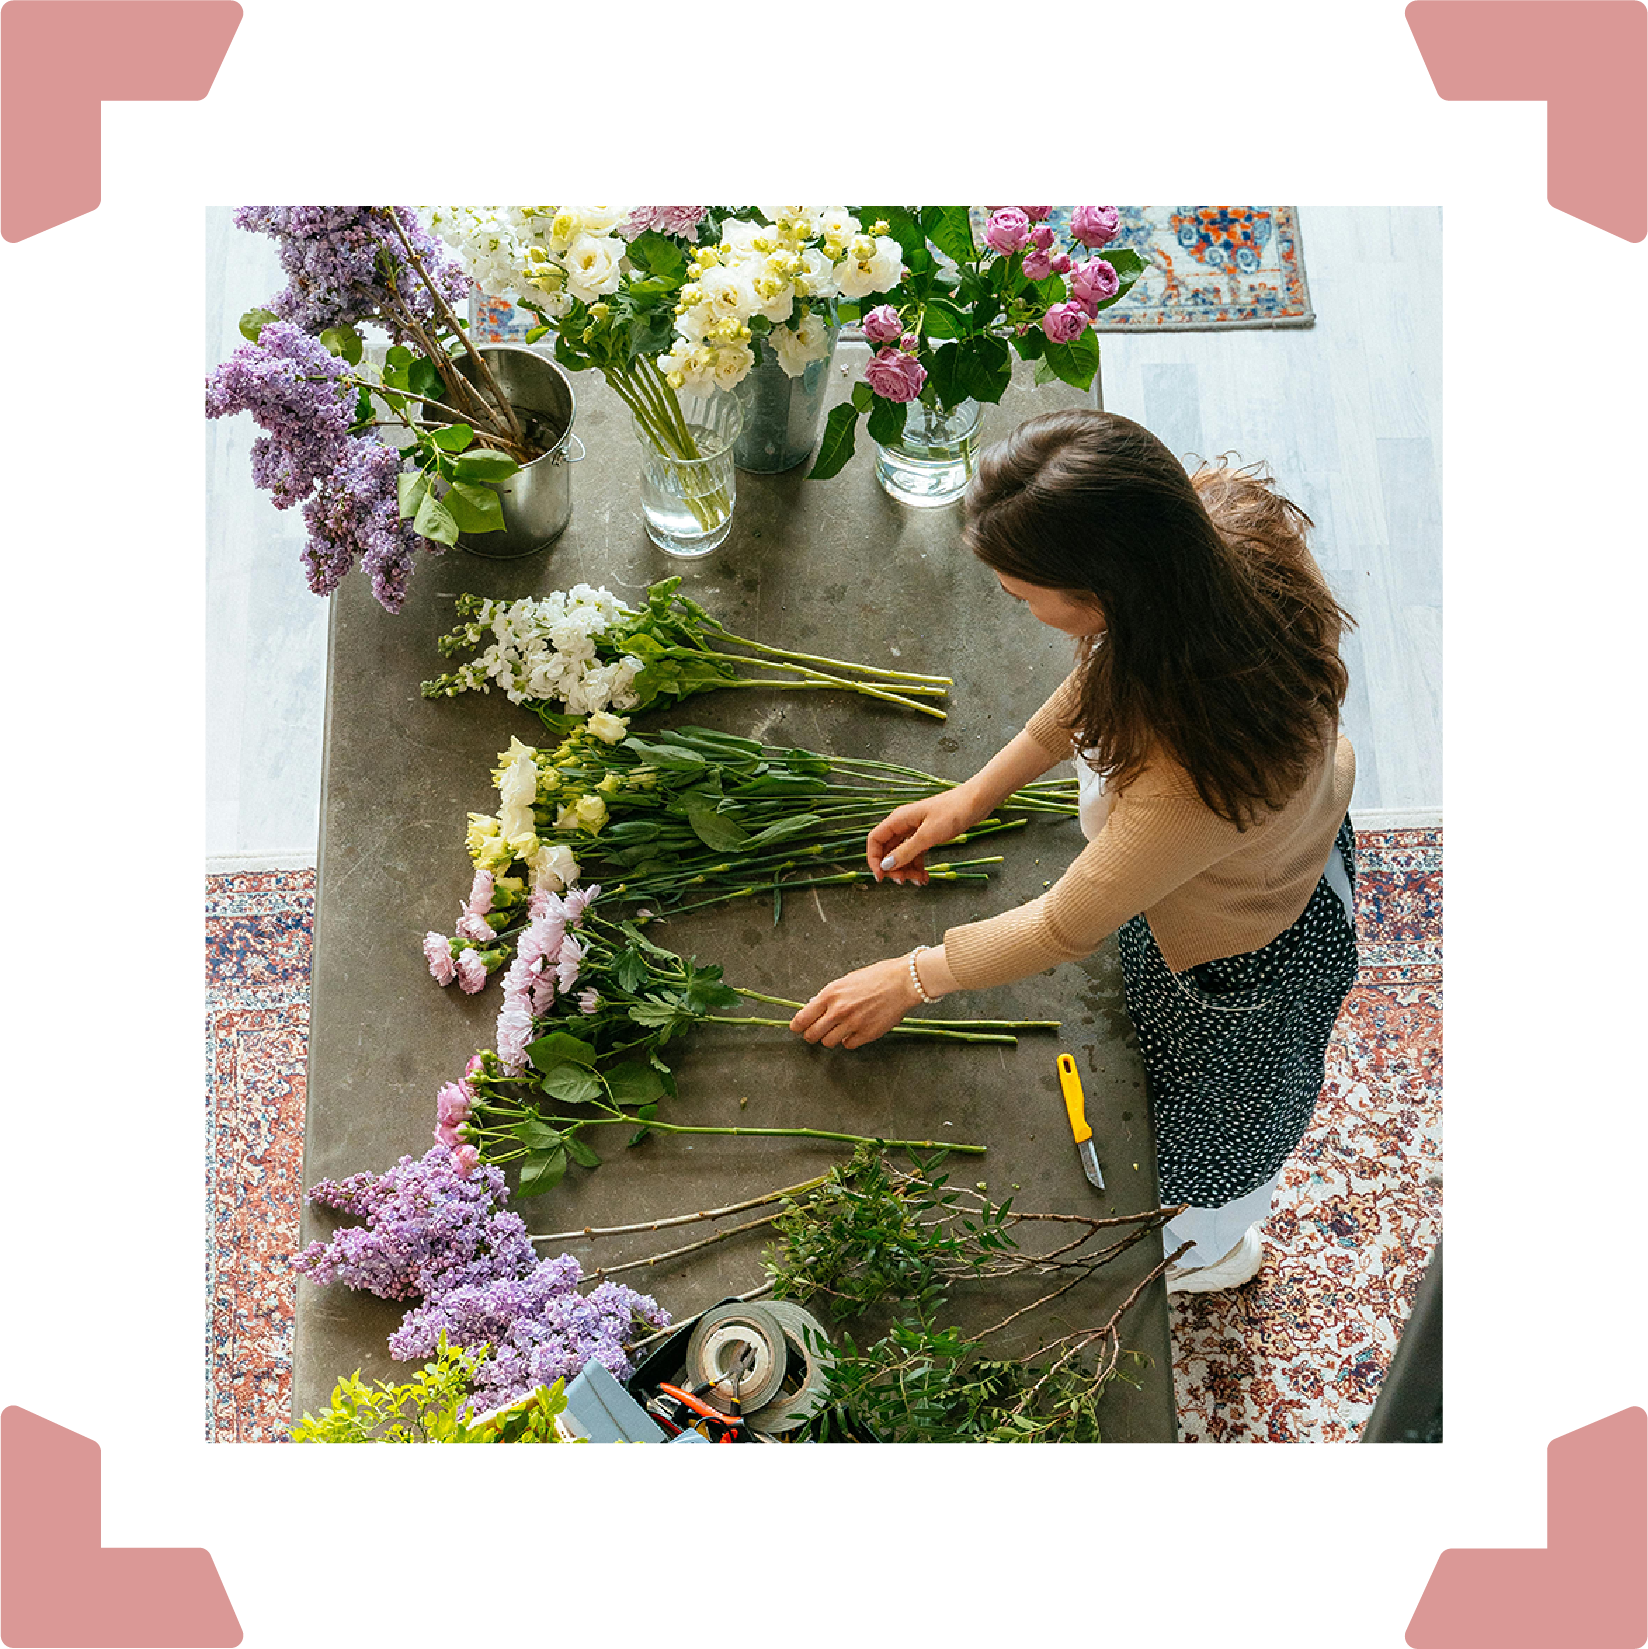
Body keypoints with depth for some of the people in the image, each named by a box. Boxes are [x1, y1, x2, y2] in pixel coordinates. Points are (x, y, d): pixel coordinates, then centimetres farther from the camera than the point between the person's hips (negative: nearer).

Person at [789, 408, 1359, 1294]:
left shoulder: (1189, 779, -49)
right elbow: (1109, 676, -8)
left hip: (1237, 955, -7)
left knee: (1209, 1116, 29)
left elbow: (1067, 926, -29)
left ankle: (1207, 1253, 67)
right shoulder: (1224, 515, -28)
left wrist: (911, 980, -12)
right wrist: (972, 795, -3)